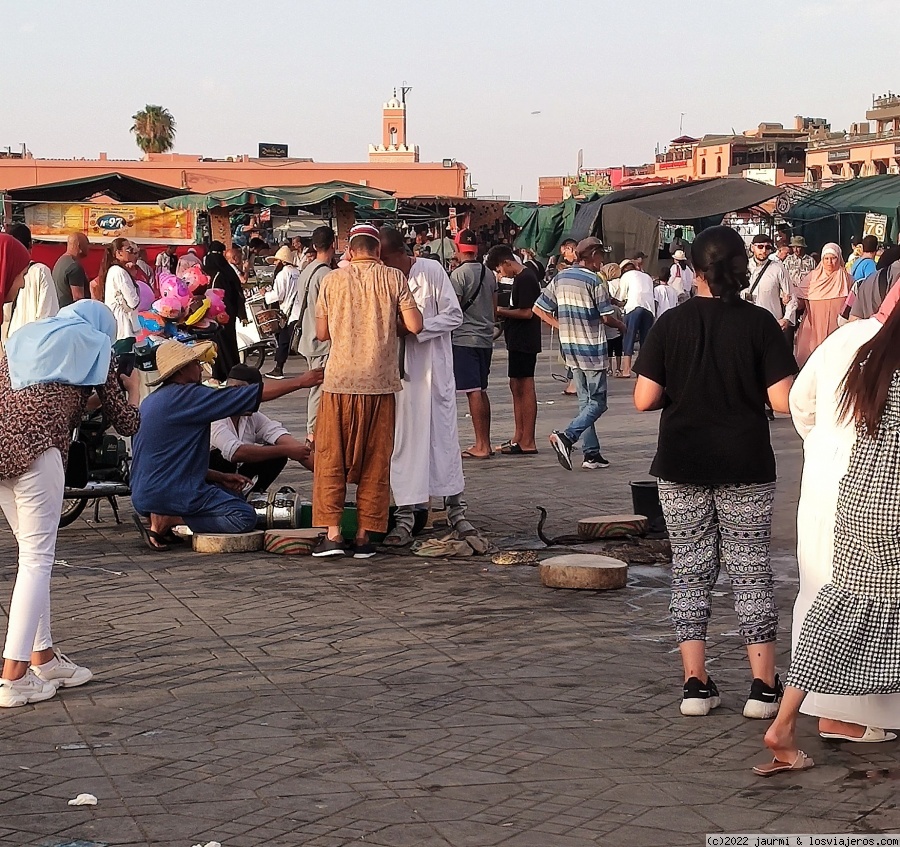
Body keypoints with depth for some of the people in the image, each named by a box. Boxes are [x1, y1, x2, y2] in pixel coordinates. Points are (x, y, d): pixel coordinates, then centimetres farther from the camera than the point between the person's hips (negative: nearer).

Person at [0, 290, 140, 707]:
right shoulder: (95, 346, 18)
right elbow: (126, 422, 19)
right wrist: (133, 387, 38)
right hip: (36, 444, -6)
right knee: (37, 556, -3)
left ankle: (42, 656, 22)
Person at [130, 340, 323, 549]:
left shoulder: (153, 400, 15)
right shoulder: (186, 396, -14)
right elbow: (255, 395, -14)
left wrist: (219, 477, 14)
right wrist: (301, 382, -8)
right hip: (170, 493, -10)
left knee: (232, 495, 23)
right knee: (244, 517, -11)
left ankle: (163, 518, 5)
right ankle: (165, 520, -11)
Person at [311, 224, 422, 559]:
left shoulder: (332, 280, 3)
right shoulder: (393, 279, 0)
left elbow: (322, 333, 7)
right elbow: (415, 326, -6)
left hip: (339, 381, 0)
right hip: (380, 382, 0)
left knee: (331, 457, 8)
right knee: (374, 462, 7)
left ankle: (333, 533, 1)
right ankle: (364, 536, 7)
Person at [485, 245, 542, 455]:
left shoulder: (525, 279, -16)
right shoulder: (523, 277, 16)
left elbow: (527, 312, -21)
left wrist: (501, 311, -12)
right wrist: (504, 313, 7)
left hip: (524, 341, -11)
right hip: (518, 341, 11)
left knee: (525, 388, -7)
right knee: (516, 387, 14)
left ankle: (528, 443, -5)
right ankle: (519, 437, 21)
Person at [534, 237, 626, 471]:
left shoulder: (560, 278, 7)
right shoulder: (594, 282, -13)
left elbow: (539, 309, 7)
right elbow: (607, 318, -14)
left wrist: (562, 326, 12)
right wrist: (622, 325, 7)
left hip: (570, 348, 7)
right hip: (593, 350, -7)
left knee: (585, 401, 13)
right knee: (597, 402, -1)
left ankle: (591, 454, 11)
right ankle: (567, 436, -20)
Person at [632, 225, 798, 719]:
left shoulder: (671, 324, -5)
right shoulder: (759, 324, -7)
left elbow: (643, 400, -7)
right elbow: (783, 401, -12)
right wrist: (746, 390, 9)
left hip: (682, 466, 1)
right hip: (746, 467, -1)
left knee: (690, 571, 9)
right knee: (751, 571, 7)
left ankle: (695, 683, 8)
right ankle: (764, 687, 7)